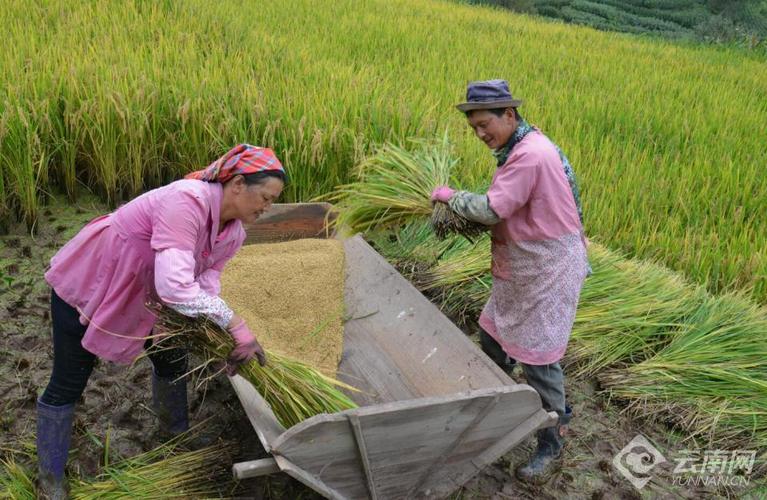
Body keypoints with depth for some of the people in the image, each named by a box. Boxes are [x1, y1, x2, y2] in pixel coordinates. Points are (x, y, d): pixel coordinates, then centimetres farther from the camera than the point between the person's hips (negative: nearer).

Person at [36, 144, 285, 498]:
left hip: (141, 293, 8)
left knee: (172, 359, 17)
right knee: (68, 384, 5)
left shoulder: (234, 233, -10)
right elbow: (174, 287, -47)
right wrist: (232, 322, -41)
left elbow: (207, 277, -15)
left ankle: (176, 432, 43)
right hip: (85, 282, -8)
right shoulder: (186, 201, -39)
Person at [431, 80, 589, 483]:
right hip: (521, 268, 10)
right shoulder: (517, 149, 8)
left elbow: (492, 209, -25)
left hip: (550, 268, -10)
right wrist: (466, 218, -4)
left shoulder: (531, 154, -24)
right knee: (492, 338, 18)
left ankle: (550, 445, 19)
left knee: (538, 358, 0)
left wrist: (450, 196, -9)